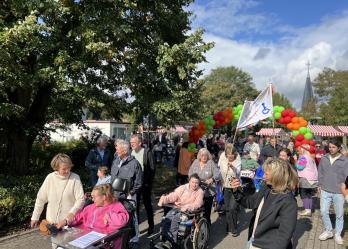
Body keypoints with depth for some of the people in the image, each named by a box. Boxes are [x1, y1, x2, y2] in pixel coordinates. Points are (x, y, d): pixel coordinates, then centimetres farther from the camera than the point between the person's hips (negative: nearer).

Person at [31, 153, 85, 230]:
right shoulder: (50, 178, -3)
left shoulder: (75, 178, -10)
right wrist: (35, 217, 10)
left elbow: (80, 200, -13)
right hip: (51, 222, 2)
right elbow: (40, 199, 7)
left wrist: (67, 219, -20)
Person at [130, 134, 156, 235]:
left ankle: (151, 225, 28)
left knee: (147, 205, 11)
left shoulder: (147, 152, -11)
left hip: (145, 184, -3)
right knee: (135, 205, 12)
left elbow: (152, 168, -10)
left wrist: (149, 182, -13)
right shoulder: (130, 152, 2)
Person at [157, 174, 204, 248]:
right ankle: (166, 239, -27)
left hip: (188, 211, -3)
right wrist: (163, 200, -20)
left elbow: (197, 204, -13)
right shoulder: (183, 188, 9)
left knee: (175, 219, -31)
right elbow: (173, 196, -1)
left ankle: (170, 241, -27)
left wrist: (187, 207, -32)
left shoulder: (200, 192, 2)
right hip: (177, 208, 3)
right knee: (166, 219, -26)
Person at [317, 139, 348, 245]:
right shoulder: (324, 159, 3)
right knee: (324, 211, 6)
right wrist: (319, 185, 10)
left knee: (339, 214, 10)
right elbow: (320, 173, 11)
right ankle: (328, 231, 26)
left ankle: (338, 234, 27)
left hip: (339, 192, -2)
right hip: (325, 191, 3)